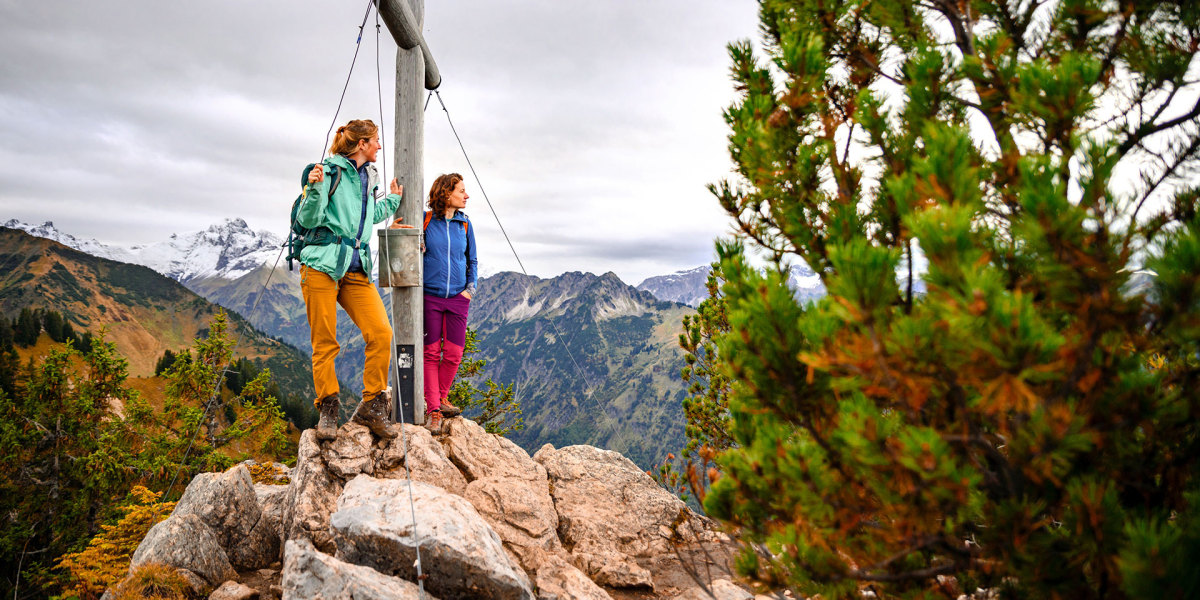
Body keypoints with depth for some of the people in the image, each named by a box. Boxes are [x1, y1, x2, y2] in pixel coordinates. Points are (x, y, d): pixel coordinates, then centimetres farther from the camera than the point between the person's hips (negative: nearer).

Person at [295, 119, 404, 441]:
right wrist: (315, 188, -23)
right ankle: (328, 410, 12)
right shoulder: (330, 170, -3)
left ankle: (371, 406, -1)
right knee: (324, 342, -1)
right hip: (322, 265, -5)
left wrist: (392, 200, 31)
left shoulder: (369, 176, 19)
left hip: (356, 269, 6)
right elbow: (309, 219, -8)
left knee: (381, 333, -11)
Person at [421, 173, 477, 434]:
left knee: (454, 354, 2)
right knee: (431, 352, -2)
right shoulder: (424, 219, -1)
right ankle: (433, 409, 5)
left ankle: (440, 398, 24)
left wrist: (471, 287, 6)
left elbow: (472, 260, 17)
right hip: (430, 296, -3)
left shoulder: (464, 224, 9)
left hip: (457, 298, 3)